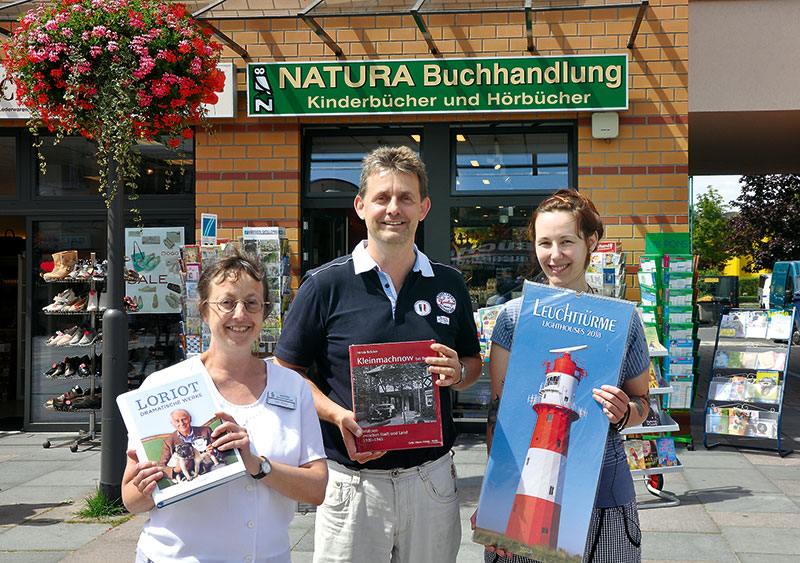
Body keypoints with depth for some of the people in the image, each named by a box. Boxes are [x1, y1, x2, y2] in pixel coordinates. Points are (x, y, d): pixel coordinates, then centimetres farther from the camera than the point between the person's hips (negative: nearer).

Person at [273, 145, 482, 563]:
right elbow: (287, 372, -2)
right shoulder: (326, 285, -5)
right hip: (352, 482, -2)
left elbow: (473, 364, 16)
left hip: (432, 477, 3)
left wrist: (457, 372, -7)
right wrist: (339, 416, -17)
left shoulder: (449, 285, 5)